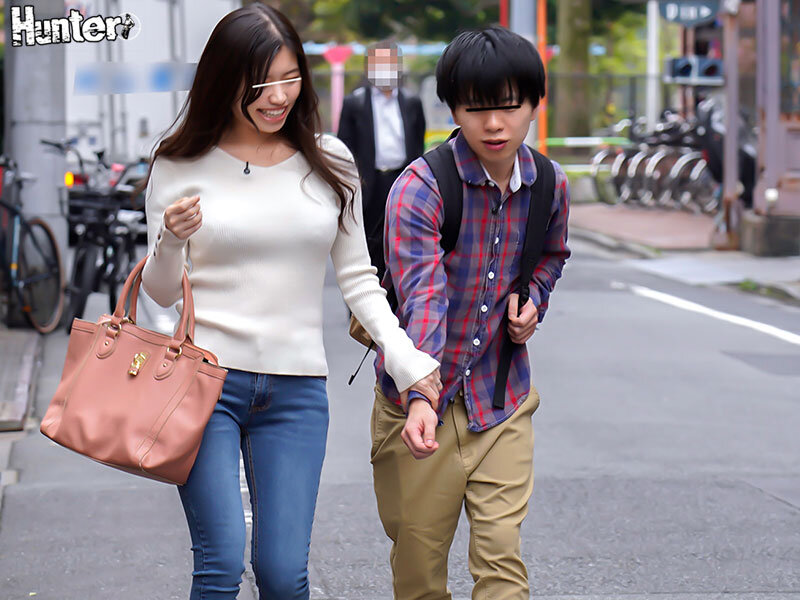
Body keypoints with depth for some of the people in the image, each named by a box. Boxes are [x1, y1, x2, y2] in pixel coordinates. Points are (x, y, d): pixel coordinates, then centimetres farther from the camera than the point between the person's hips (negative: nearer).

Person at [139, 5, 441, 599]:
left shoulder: (329, 161, 7)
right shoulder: (182, 165, 0)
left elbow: (357, 277, 12)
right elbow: (163, 292, 6)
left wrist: (404, 356, -2)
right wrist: (171, 241, -16)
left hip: (297, 388, 2)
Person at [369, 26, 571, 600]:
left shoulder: (551, 185, 0)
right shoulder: (420, 188, -16)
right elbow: (421, 295, -28)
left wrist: (532, 300, 1)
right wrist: (419, 397, -42)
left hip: (503, 400, 3)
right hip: (422, 398, -3)